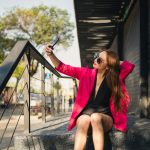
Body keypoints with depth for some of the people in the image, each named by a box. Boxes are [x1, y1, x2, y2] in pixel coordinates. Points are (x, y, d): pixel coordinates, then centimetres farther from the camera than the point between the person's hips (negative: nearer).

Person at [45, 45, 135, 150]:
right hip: (85, 115, 1)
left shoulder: (115, 78, -1)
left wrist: (115, 62, 0)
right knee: (84, 120, -37)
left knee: (95, 117, -38)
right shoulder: (87, 73, 2)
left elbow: (130, 66, -11)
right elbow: (63, 68, 2)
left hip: (105, 117, -1)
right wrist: (51, 54, -11)